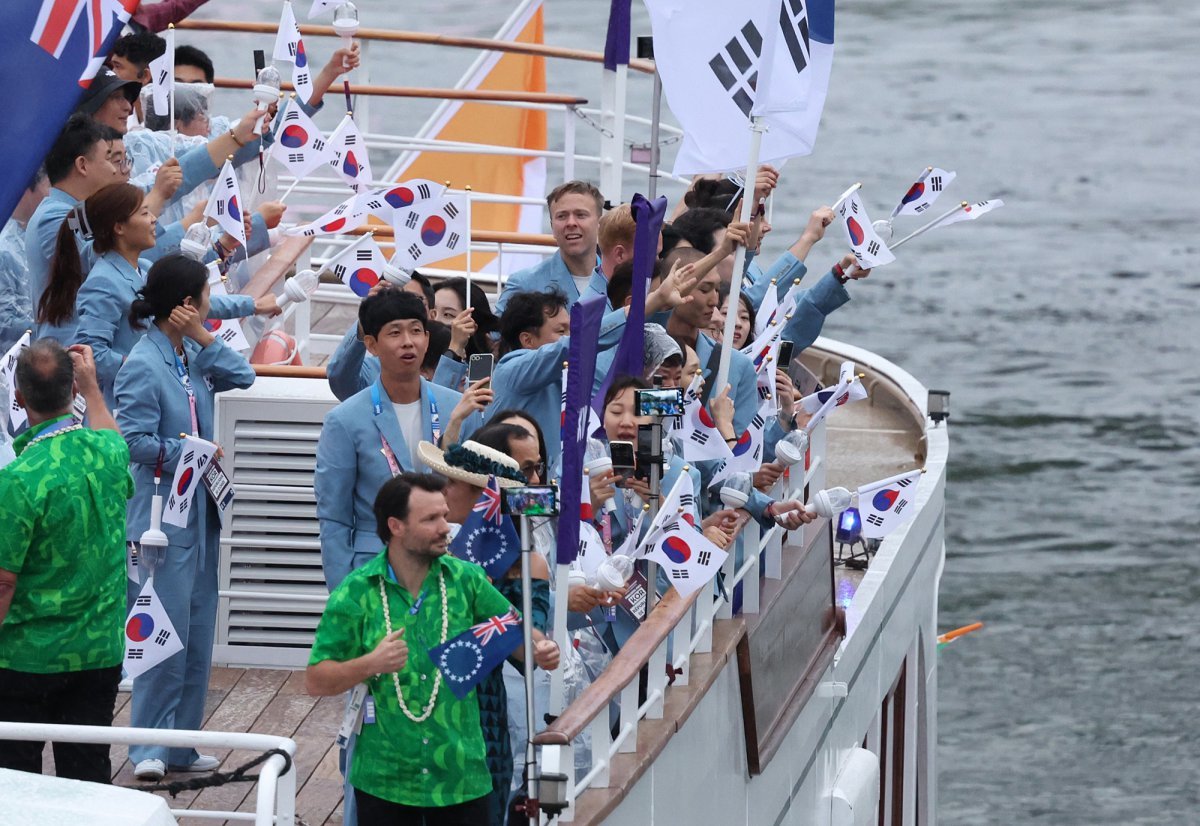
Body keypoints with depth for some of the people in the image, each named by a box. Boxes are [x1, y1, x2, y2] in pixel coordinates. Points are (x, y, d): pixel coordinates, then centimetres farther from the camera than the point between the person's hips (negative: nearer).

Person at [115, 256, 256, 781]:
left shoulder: (192, 356, 9)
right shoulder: (143, 365, -15)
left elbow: (242, 377, 5)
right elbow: (135, 440, -19)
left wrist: (204, 339, -4)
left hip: (201, 512, 9)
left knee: (198, 632, 11)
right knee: (168, 632, -8)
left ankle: (180, 743, 18)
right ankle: (148, 747, 0)